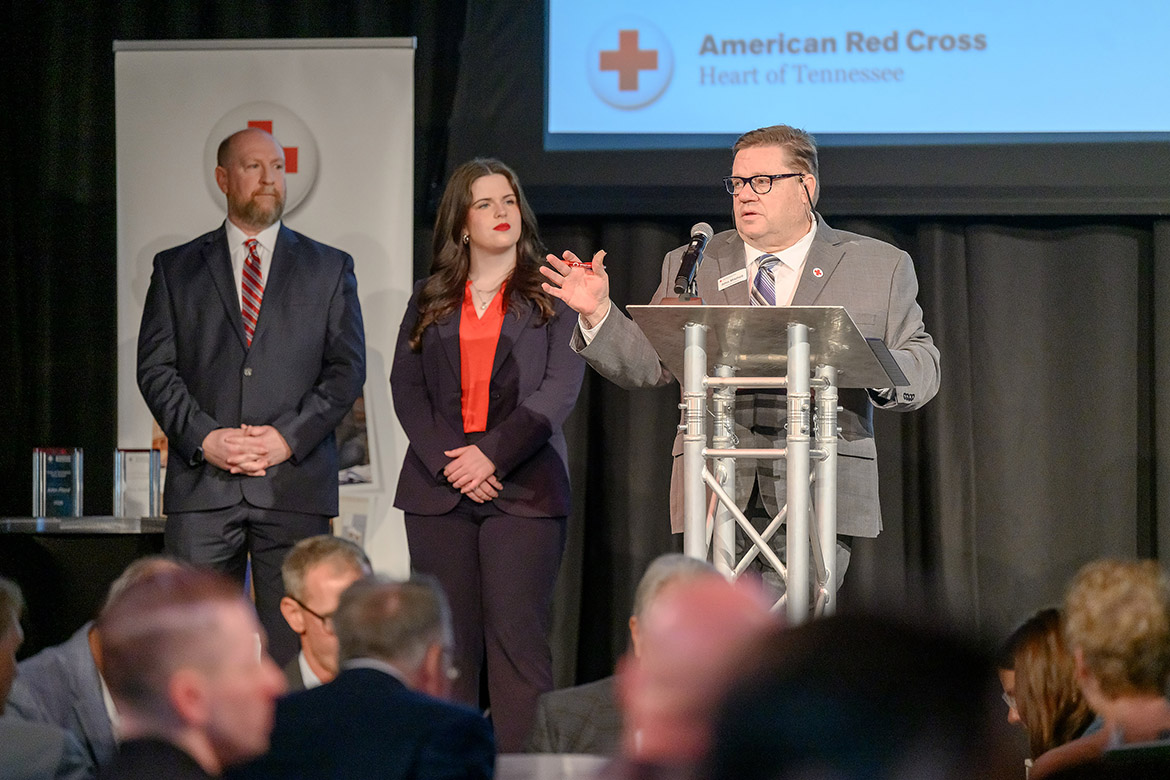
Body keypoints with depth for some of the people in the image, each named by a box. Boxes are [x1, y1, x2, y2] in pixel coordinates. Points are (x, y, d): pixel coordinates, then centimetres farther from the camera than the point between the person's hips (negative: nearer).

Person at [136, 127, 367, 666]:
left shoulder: (329, 269, 13)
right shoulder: (176, 268, 13)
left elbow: (346, 369, 6)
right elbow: (155, 367, 6)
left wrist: (288, 436, -8)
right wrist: (204, 438, -9)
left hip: (294, 484, 0)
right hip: (201, 484, 0)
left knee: (295, 651, -3)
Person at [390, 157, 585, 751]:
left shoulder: (552, 295, 6)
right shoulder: (430, 300, 14)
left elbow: (560, 387, -3)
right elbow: (406, 386, 8)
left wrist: (492, 455, -12)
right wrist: (446, 461, -8)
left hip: (524, 486, -3)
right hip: (440, 486, 3)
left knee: (518, 635, -8)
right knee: (447, 639, 1)